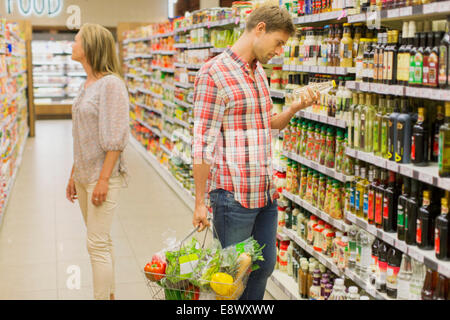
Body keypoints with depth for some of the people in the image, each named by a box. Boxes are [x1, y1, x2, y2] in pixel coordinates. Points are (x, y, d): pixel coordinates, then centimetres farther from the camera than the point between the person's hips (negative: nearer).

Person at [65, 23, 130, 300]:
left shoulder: (111, 84, -15)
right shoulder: (87, 85, 12)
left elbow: (115, 139, -19)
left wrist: (104, 179, -20)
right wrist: (74, 175, 18)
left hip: (103, 176, -9)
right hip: (84, 175, 9)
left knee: (98, 244, -5)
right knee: (101, 241, 15)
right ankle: (109, 294, 26)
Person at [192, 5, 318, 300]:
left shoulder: (259, 72, 13)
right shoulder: (215, 74, -14)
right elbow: (203, 144, -16)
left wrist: (296, 108, 4)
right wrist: (200, 202, -16)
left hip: (266, 192, 8)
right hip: (233, 195, -8)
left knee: (265, 265, 18)